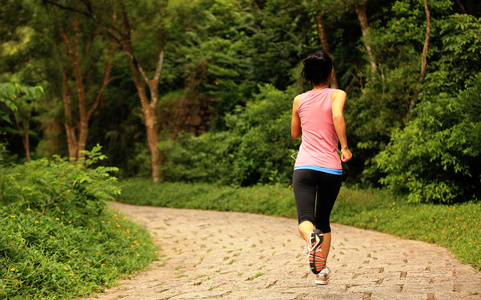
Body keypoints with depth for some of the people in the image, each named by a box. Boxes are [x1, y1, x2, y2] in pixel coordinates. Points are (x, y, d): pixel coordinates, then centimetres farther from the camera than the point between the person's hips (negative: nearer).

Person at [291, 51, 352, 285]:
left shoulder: (299, 100, 11)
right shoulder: (336, 94, 2)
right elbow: (337, 116, -20)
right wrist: (344, 147, -14)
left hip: (304, 167, 0)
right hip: (331, 168, 0)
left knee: (305, 220, -10)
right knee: (323, 220, 17)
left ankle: (312, 238, -44)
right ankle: (321, 271, 17)